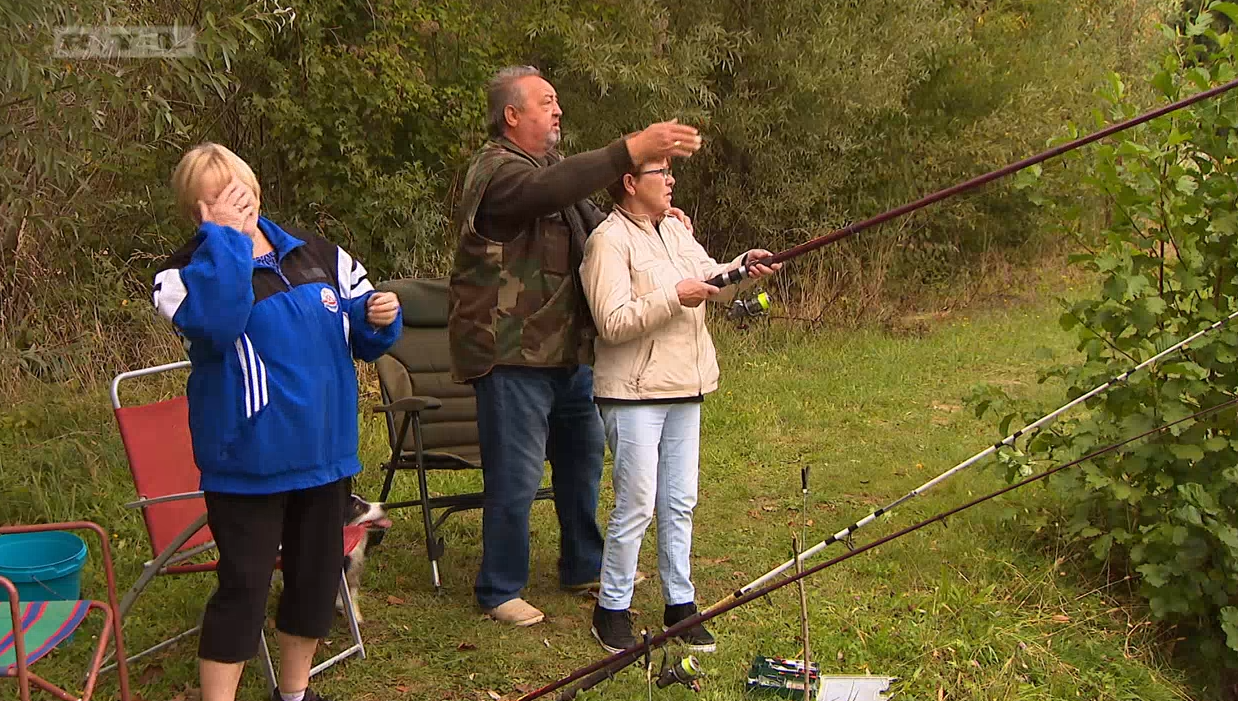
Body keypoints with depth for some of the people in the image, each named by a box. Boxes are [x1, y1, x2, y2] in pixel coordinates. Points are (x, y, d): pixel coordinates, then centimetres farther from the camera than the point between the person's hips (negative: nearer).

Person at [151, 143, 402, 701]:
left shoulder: (318, 255, 6)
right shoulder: (190, 271, -9)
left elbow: (363, 339, 14)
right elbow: (214, 320, -33)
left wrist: (380, 316, -9)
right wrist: (224, 236, -26)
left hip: (325, 450, 6)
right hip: (249, 460, -6)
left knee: (317, 574, 16)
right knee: (244, 586, -1)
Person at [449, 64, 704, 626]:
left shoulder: (550, 167, 18)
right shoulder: (496, 170, -13)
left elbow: (597, 228, 25)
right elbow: (548, 190, -34)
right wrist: (632, 150, -42)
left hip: (567, 350, 10)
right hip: (511, 353, -9)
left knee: (583, 455, 18)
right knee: (515, 475, -3)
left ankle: (583, 567, 35)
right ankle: (499, 590, 11)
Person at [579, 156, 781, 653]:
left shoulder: (674, 229, 14)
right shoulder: (609, 241, -13)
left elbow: (710, 279, 13)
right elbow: (612, 323, -21)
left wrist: (742, 267, -6)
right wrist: (674, 298, -22)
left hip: (683, 389, 8)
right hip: (634, 393, -8)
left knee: (680, 503, 12)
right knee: (636, 505, -4)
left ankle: (680, 603, 23)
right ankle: (612, 611, 10)